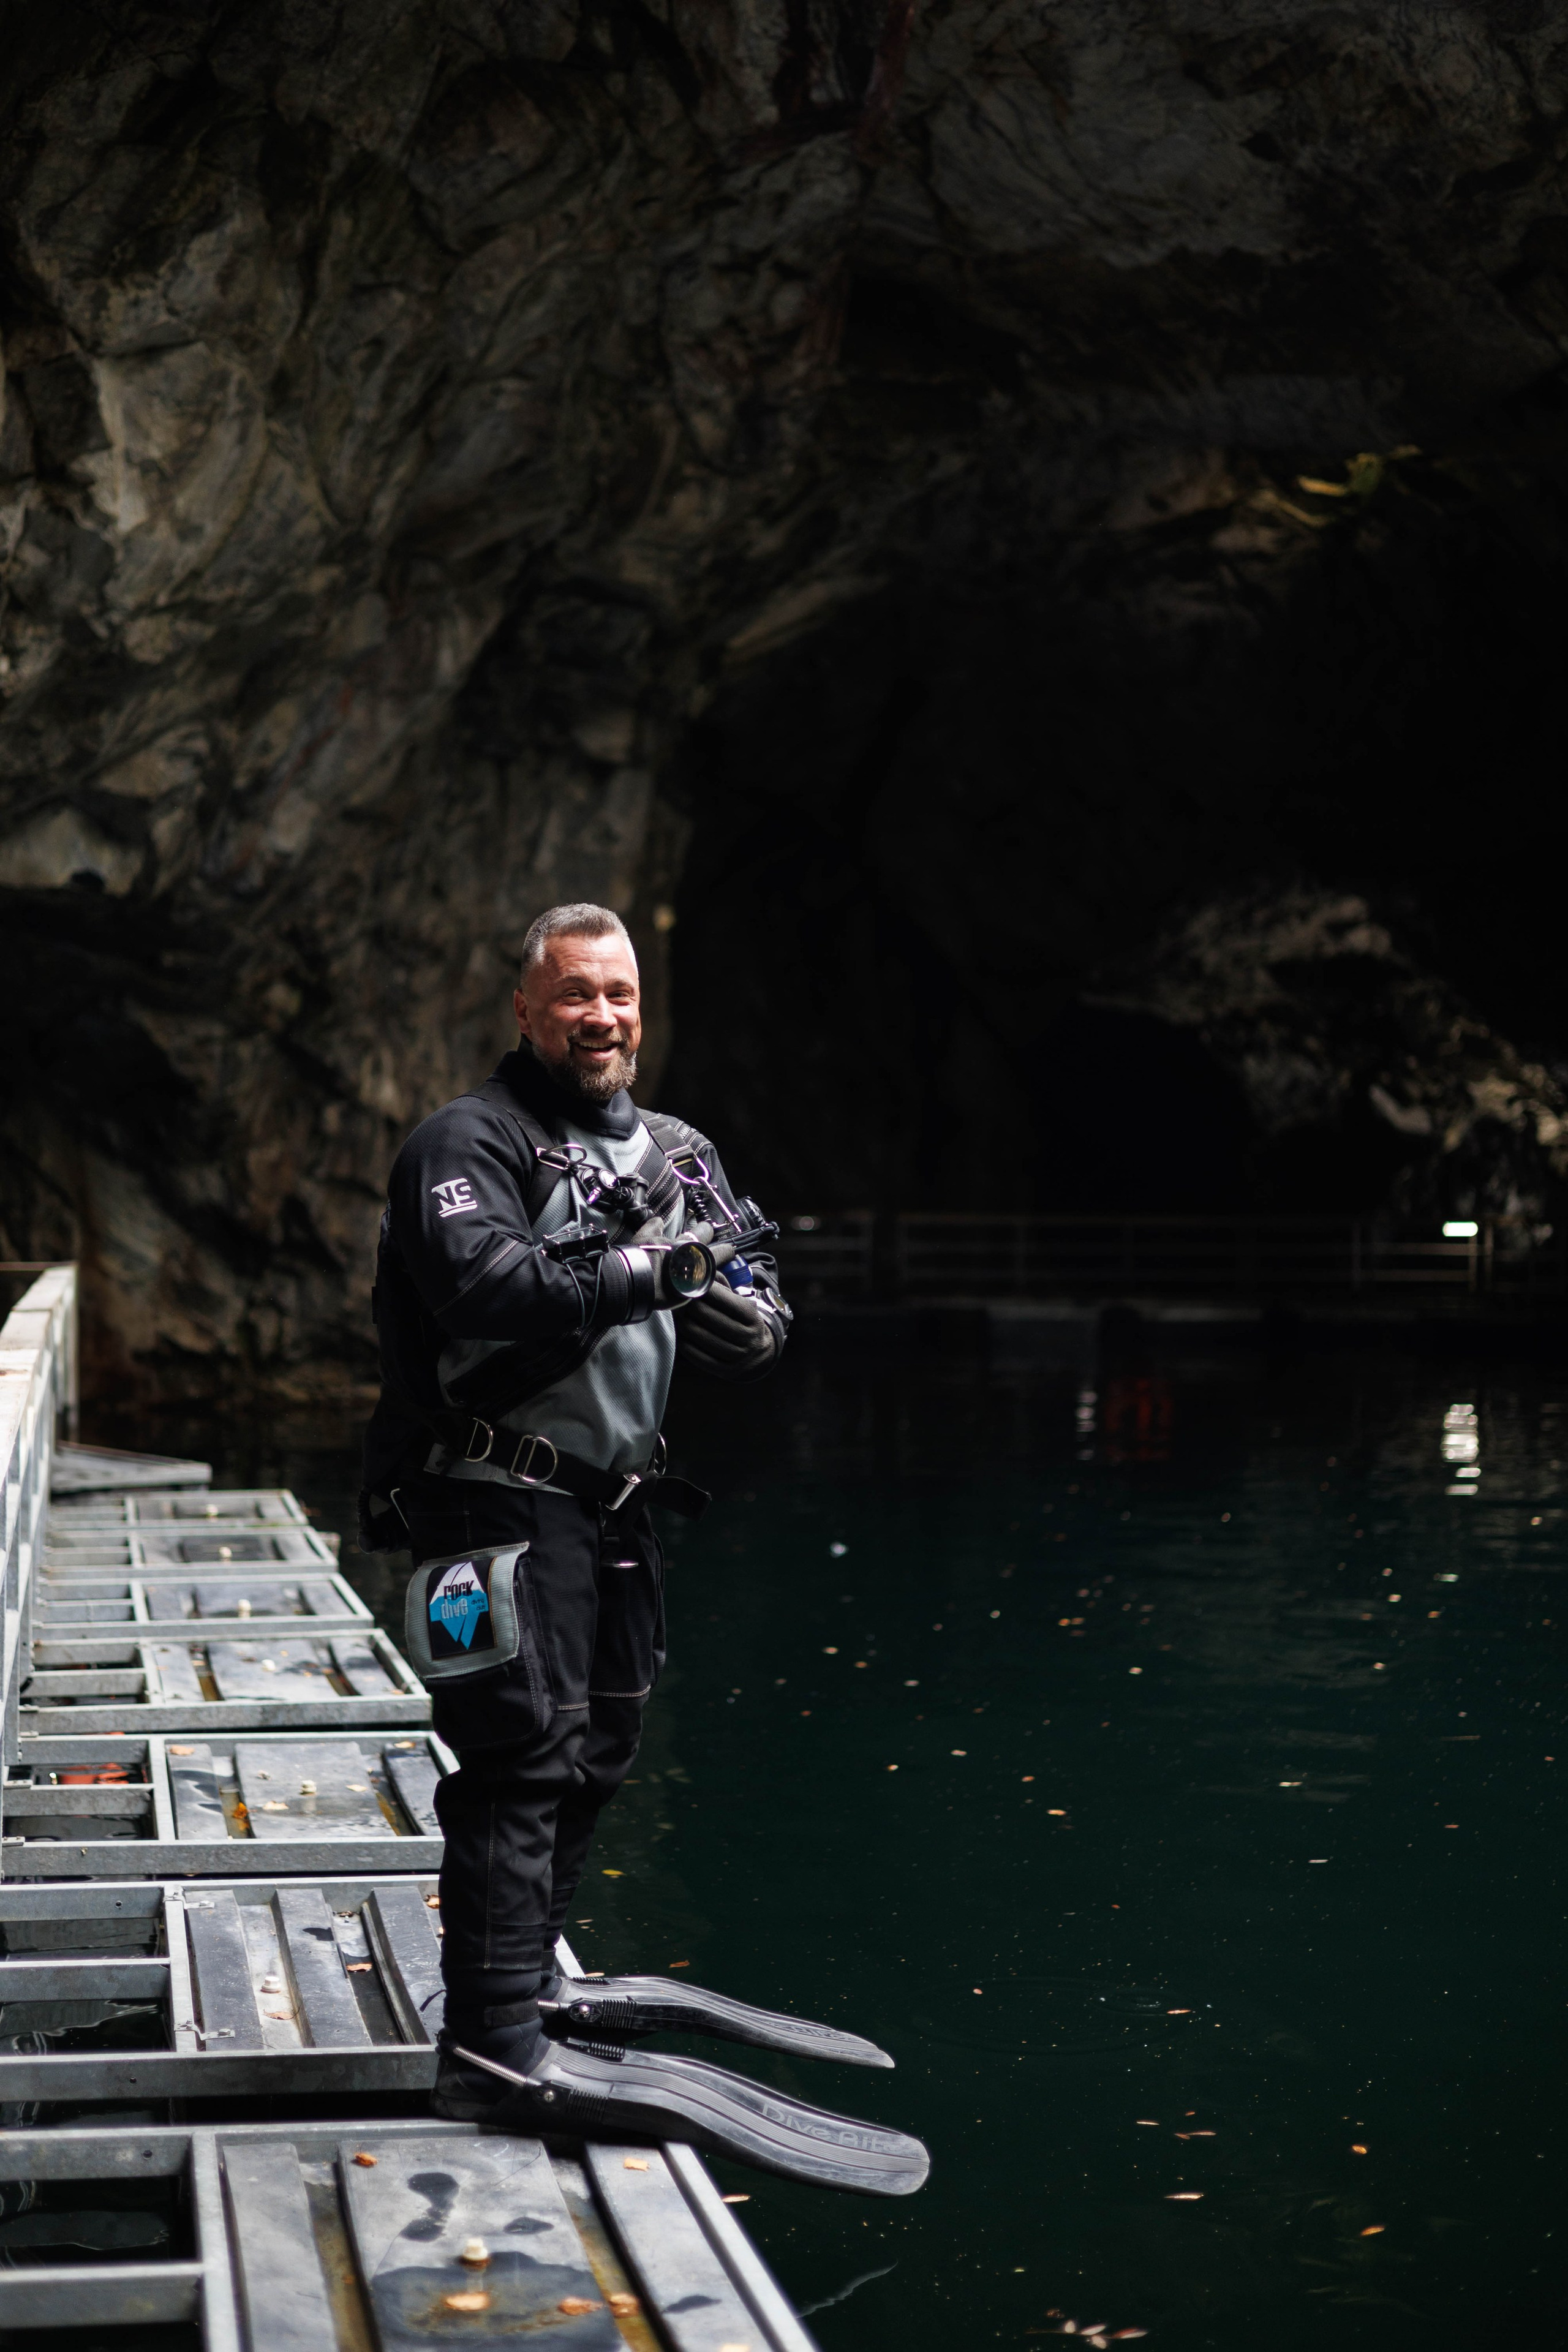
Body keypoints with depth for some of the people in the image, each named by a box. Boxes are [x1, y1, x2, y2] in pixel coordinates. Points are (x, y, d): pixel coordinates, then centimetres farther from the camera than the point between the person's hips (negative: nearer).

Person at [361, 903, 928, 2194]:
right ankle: (494, 2040, -15)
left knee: (599, 1748, 16)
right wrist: (641, 1274, -27)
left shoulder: (676, 1154, 17)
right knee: (524, 1750, -14)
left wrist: (747, 1321, -12)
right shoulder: (468, 1143, -7)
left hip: (613, 1503, 8)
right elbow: (482, 1283, -25)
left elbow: (756, 1293, 12)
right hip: (501, 1496, -8)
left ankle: (533, 1971, 32)